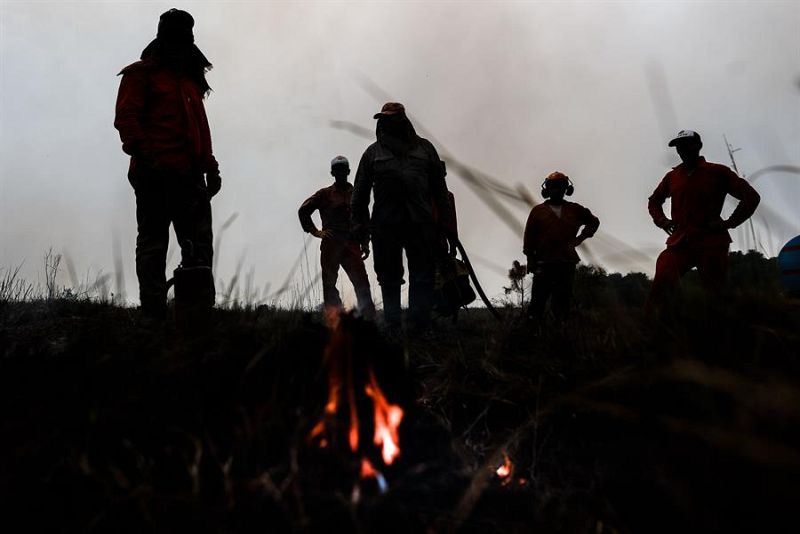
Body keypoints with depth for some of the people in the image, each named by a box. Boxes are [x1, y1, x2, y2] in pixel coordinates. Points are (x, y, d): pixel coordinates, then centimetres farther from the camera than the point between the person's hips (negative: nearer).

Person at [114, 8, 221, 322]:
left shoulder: (191, 79, 26)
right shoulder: (141, 74, 6)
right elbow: (126, 117, -5)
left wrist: (209, 166, 15)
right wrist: (143, 154, -18)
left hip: (189, 175, 6)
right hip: (154, 173, -6)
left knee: (200, 244, -1)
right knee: (153, 243, -3)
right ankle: (153, 313, -1)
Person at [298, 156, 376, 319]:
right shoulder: (325, 194, 9)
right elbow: (303, 210, 11)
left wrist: (365, 244, 7)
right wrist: (315, 231, 3)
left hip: (352, 245, 0)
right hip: (330, 245, 0)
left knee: (361, 282, -13)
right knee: (329, 285, 3)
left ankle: (369, 318, -16)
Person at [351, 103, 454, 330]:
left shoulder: (424, 148, 14)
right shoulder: (373, 152, 13)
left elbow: (439, 187, 12)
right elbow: (360, 192, 11)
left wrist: (444, 220, 5)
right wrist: (359, 223, 2)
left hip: (421, 223, 0)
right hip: (384, 226, 0)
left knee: (423, 277, 0)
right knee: (389, 278, 4)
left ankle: (421, 325, 6)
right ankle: (392, 326, 12)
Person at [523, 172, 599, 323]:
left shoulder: (574, 210, 11)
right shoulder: (538, 211, 5)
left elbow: (594, 222, 26)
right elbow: (529, 237, 2)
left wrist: (580, 238, 12)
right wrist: (531, 261, -3)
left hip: (567, 264, 3)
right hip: (544, 264, -3)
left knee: (562, 304, 9)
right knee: (538, 302, -6)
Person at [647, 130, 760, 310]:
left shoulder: (718, 172, 3)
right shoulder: (672, 176, 14)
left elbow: (751, 197, 2)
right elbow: (654, 201, 31)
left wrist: (729, 223, -6)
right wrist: (661, 220, 13)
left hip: (711, 243, -2)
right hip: (679, 243, 2)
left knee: (716, 292, 2)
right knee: (661, 282, -17)